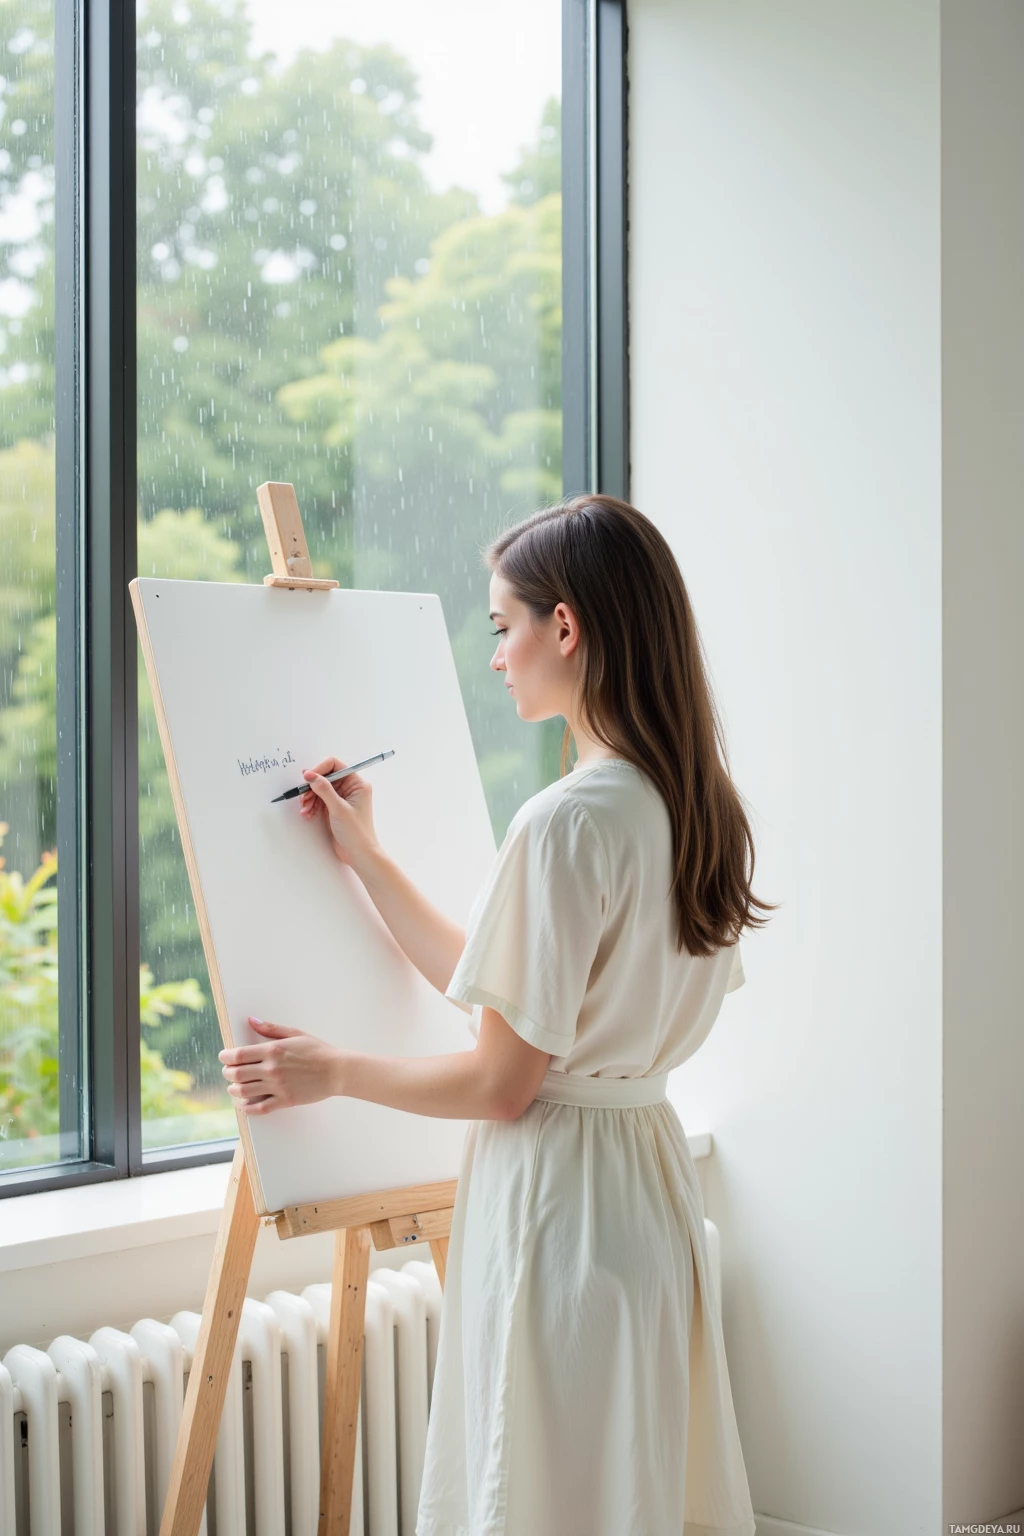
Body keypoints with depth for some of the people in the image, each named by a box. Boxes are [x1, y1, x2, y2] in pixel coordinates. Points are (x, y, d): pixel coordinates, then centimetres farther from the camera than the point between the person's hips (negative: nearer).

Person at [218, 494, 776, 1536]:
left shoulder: (566, 822, -21)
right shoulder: (689, 805, 5)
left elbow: (502, 1082, -17)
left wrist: (332, 1073, -2)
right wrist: (364, 856, 15)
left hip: (555, 1194, -9)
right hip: (649, 1173, 9)